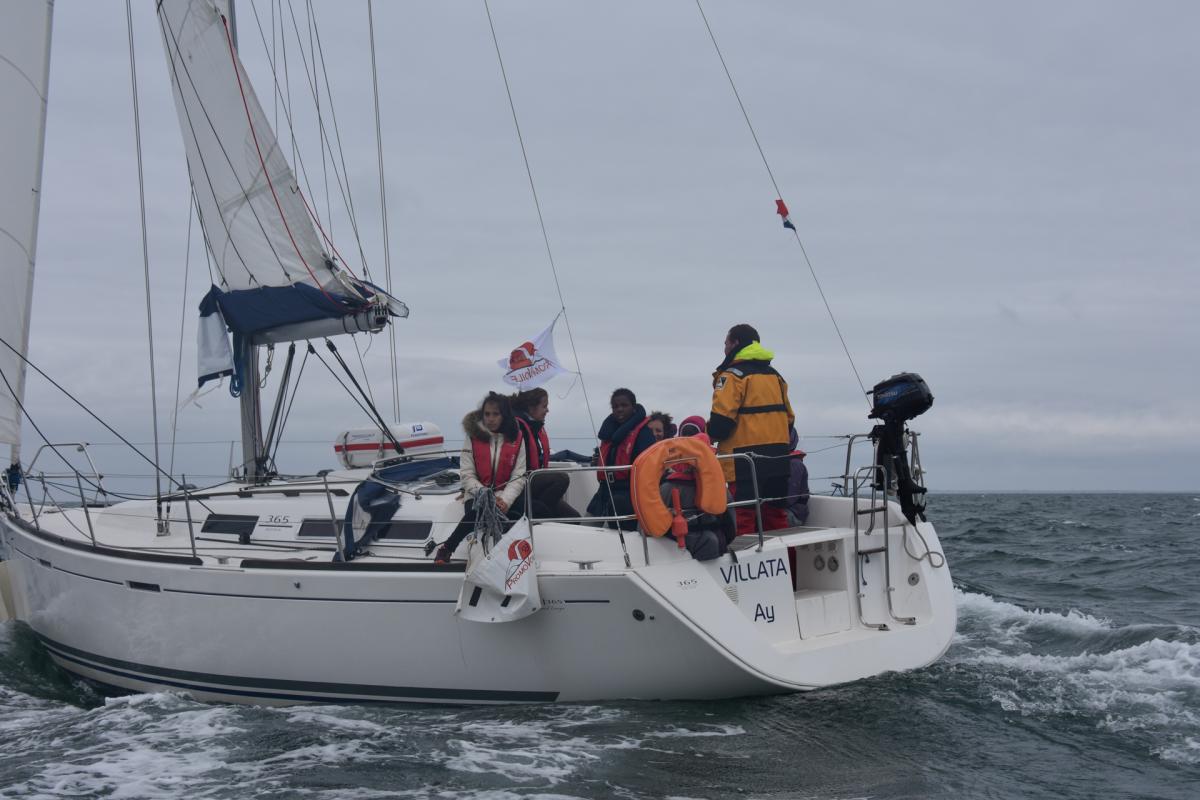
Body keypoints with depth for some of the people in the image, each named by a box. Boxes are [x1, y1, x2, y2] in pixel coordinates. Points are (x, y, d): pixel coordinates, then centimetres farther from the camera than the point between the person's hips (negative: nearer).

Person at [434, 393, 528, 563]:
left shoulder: (516, 439, 4)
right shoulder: (473, 437, 3)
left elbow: (519, 477, -1)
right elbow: (467, 475, -2)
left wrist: (505, 500, -19)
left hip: (506, 499, 1)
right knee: (474, 514, -34)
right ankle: (446, 549, -17)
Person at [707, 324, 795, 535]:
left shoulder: (733, 375, -8)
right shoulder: (775, 375, 17)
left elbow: (721, 419, -17)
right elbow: (788, 417, 19)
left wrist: (712, 435, 1)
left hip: (746, 458, -8)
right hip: (778, 458, 8)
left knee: (743, 517, -8)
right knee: (775, 515, 14)